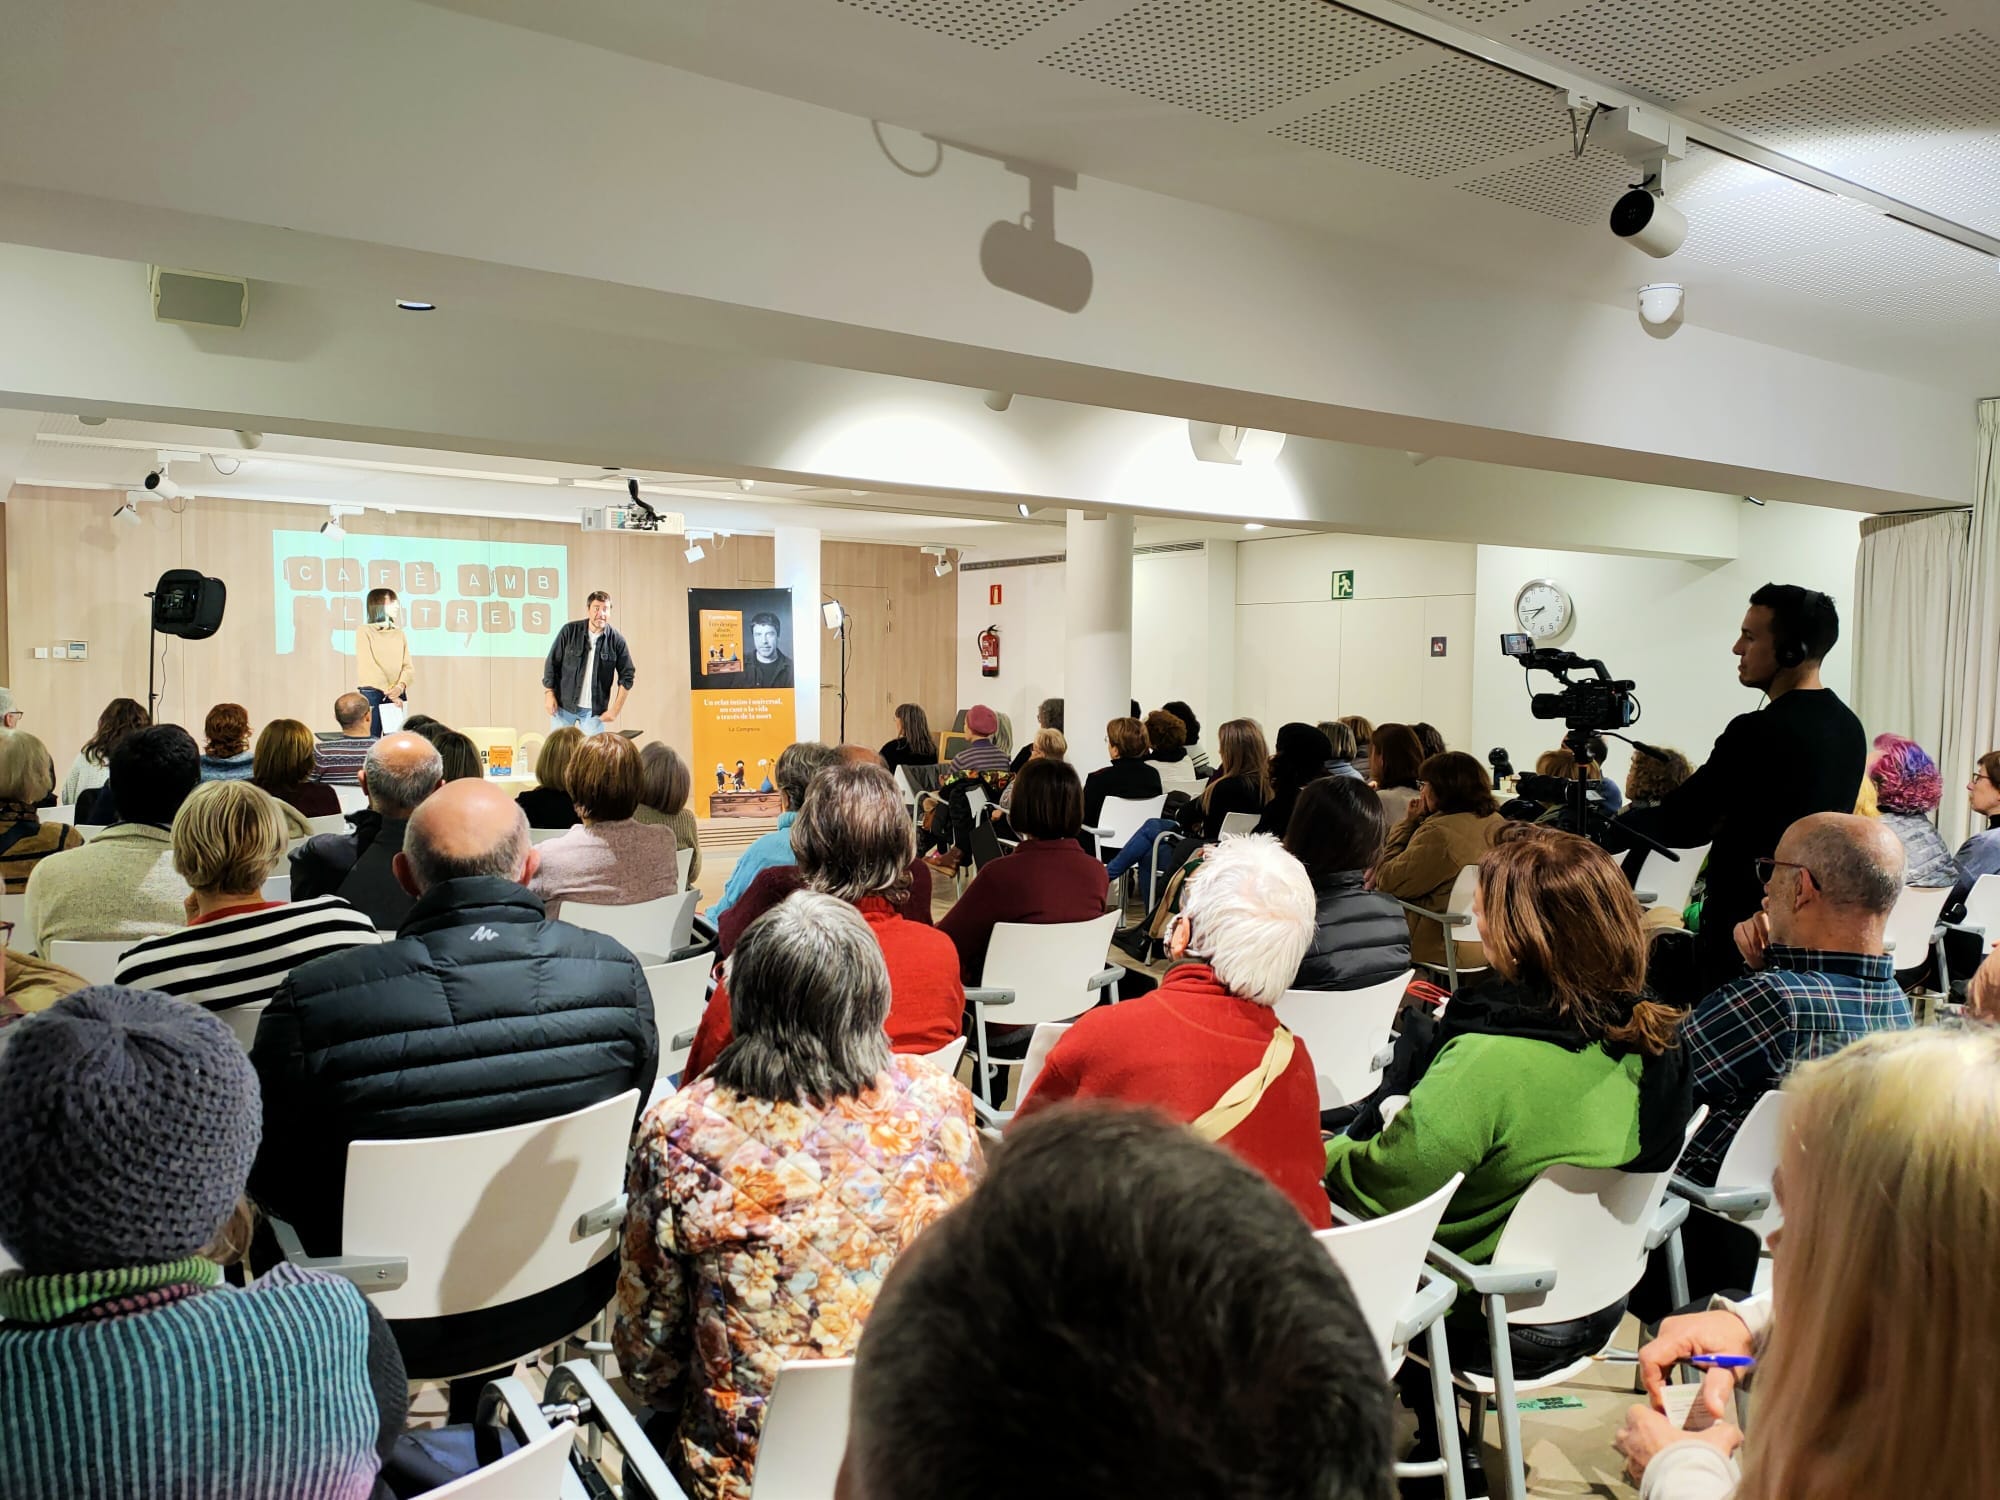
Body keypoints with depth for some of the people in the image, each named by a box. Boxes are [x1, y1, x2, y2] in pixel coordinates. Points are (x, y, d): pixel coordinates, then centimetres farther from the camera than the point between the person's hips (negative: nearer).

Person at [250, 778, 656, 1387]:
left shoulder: (311, 1005, -25)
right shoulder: (616, 972, -18)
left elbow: (269, 1181, -8)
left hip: (396, 1326, -2)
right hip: (562, 1304, 3)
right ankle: (476, 1406, 46)